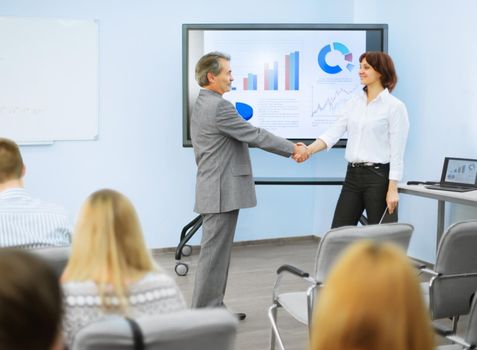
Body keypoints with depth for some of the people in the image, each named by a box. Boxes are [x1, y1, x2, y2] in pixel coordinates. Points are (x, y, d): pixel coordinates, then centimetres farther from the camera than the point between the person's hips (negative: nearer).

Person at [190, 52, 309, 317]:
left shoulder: (203, 104, 15)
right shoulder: (219, 106, -18)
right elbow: (255, 135, -15)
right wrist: (294, 148, -5)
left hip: (216, 190, 10)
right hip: (222, 192, -10)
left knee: (217, 252, 14)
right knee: (215, 253, -4)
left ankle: (212, 309, 21)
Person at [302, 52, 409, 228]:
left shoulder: (395, 106, -8)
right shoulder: (355, 101, 10)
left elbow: (397, 153, -10)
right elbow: (335, 131, 1)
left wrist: (392, 189, -15)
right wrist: (308, 150, -14)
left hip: (378, 177, -6)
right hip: (353, 175, 6)